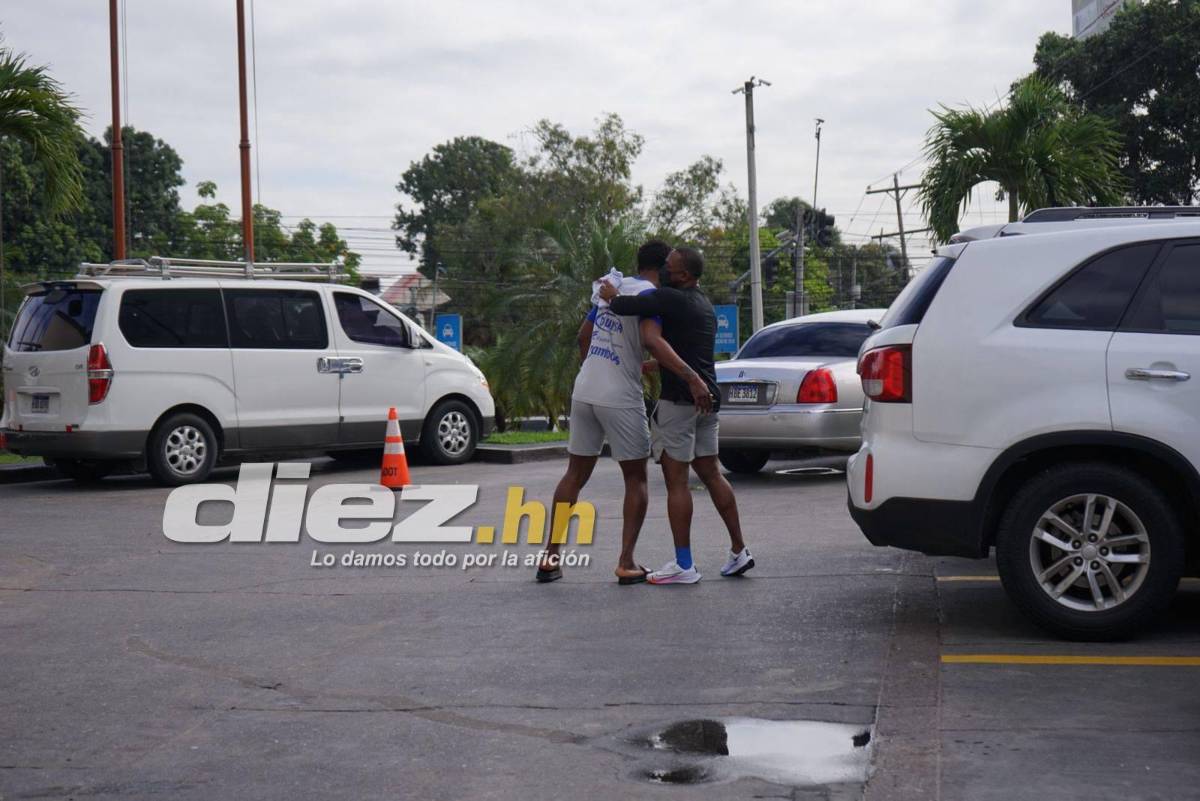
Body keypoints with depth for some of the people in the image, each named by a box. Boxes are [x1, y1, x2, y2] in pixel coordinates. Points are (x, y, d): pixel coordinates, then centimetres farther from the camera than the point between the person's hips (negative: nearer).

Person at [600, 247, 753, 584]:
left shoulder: (670, 299, -12)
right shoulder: (704, 304, 18)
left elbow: (624, 305, -22)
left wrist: (609, 296, -1)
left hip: (679, 398, -9)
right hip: (707, 398, 9)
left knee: (676, 480, -4)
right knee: (711, 474, 16)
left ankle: (684, 565, -3)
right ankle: (739, 551, 17)